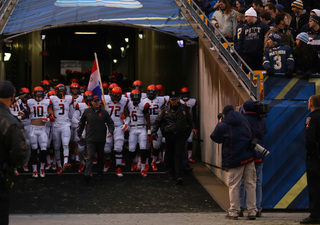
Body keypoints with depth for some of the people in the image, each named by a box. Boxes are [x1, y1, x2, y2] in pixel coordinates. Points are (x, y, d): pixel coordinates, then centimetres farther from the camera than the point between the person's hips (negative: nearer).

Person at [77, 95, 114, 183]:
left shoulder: (104, 112, 3)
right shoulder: (87, 111, 4)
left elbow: (110, 123, 5)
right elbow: (81, 123, 16)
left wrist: (110, 132, -12)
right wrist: (79, 134, 19)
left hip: (101, 139, 2)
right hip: (90, 139, -2)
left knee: (100, 155, 15)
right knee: (90, 156, -12)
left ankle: (99, 170, 34)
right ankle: (87, 174, -20)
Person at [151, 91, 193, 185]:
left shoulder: (184, 109, 6)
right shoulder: (165, 110, 3)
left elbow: (190, 122, 19)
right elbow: (157, 121, 7)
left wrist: (188, 132, 14)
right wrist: (154, 131, -7)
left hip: (181, 136, -2)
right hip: (169, 136, 2)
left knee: (178, 155, -13)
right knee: (169, 156, 9)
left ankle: (178, 176, -20)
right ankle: (172, 173, 29)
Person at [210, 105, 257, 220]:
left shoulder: (223, 126, -7)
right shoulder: (244, 121, 10)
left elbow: (214, 137, 5)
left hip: (234, 160, -5)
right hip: (249, 158, 5)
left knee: (233, 186, 2)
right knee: (250, 184, 7)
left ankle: (234, 212, 3)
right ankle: (252, 211, 9)